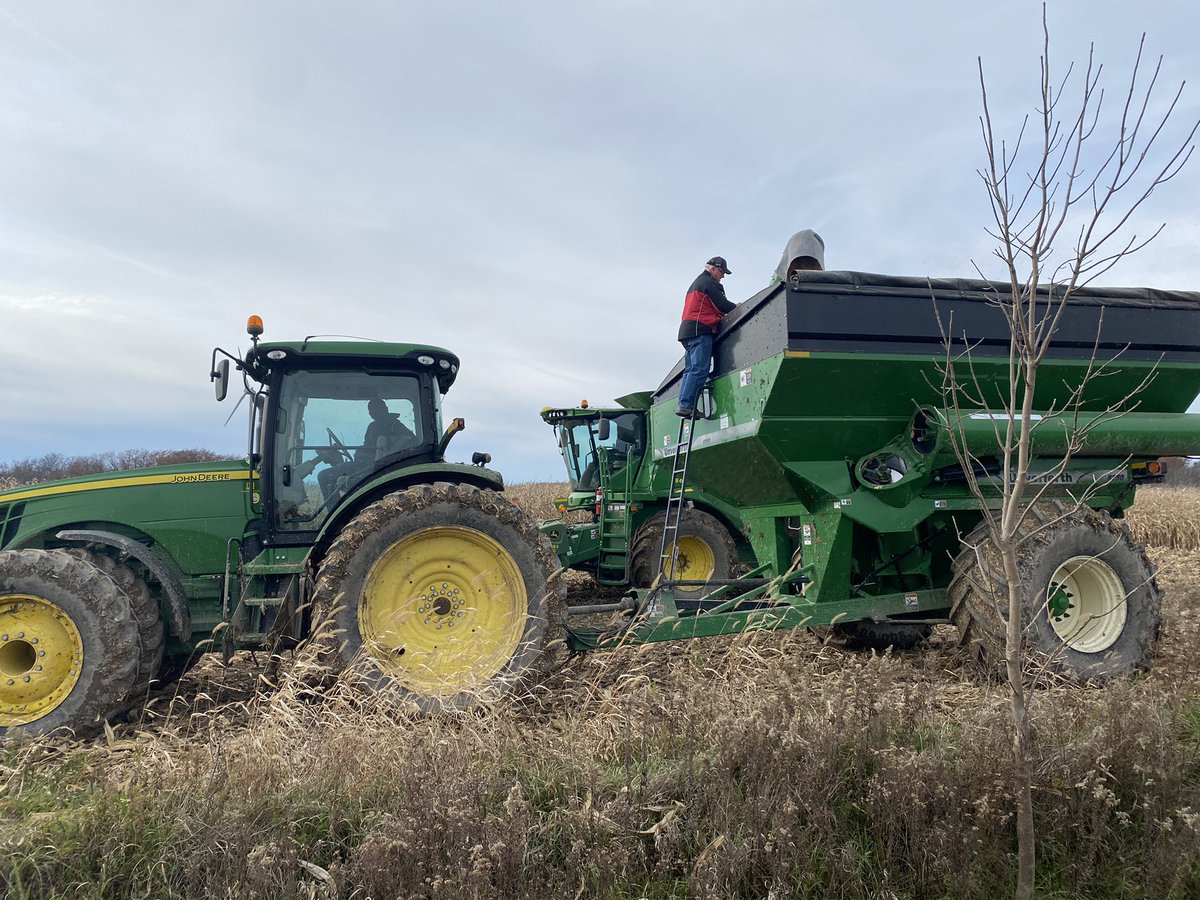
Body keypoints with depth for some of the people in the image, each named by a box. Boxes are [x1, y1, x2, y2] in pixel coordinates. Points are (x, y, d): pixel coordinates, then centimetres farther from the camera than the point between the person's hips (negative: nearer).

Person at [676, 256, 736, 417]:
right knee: (700, 369, -15)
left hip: (686, 330, 10)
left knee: (690, 370, 5)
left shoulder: (696, 283, 31)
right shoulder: (709, 282, 0)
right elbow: (722, 305, -7)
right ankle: (686, 405, -23)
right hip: (700, 329, -10)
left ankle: (684, 406, -2)